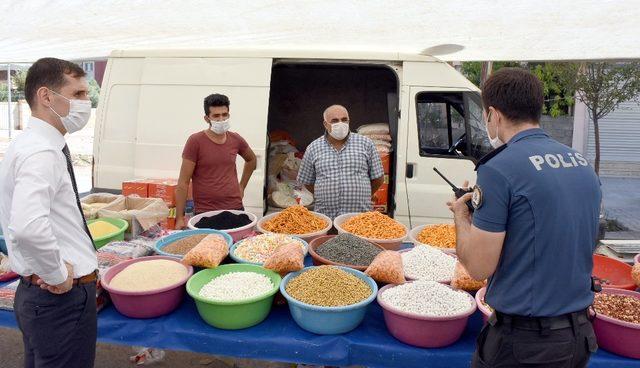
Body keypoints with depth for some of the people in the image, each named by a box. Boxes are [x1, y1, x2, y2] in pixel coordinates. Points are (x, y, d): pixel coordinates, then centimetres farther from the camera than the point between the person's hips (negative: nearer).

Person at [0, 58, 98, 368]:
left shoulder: (25, 144, 9)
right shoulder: (42, 153, -22)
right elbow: (28, 228, -38)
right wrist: (58, 276, -22)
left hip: (35, 291, 10)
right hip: (63, 296, -10)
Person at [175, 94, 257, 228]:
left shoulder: (236, 139, 4)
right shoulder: (195, 141, -9)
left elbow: (252, 159, 26)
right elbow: (183, 182, -9)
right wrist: (180, 218, -11)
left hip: (235, 208, 4)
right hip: (204, 213, -4)